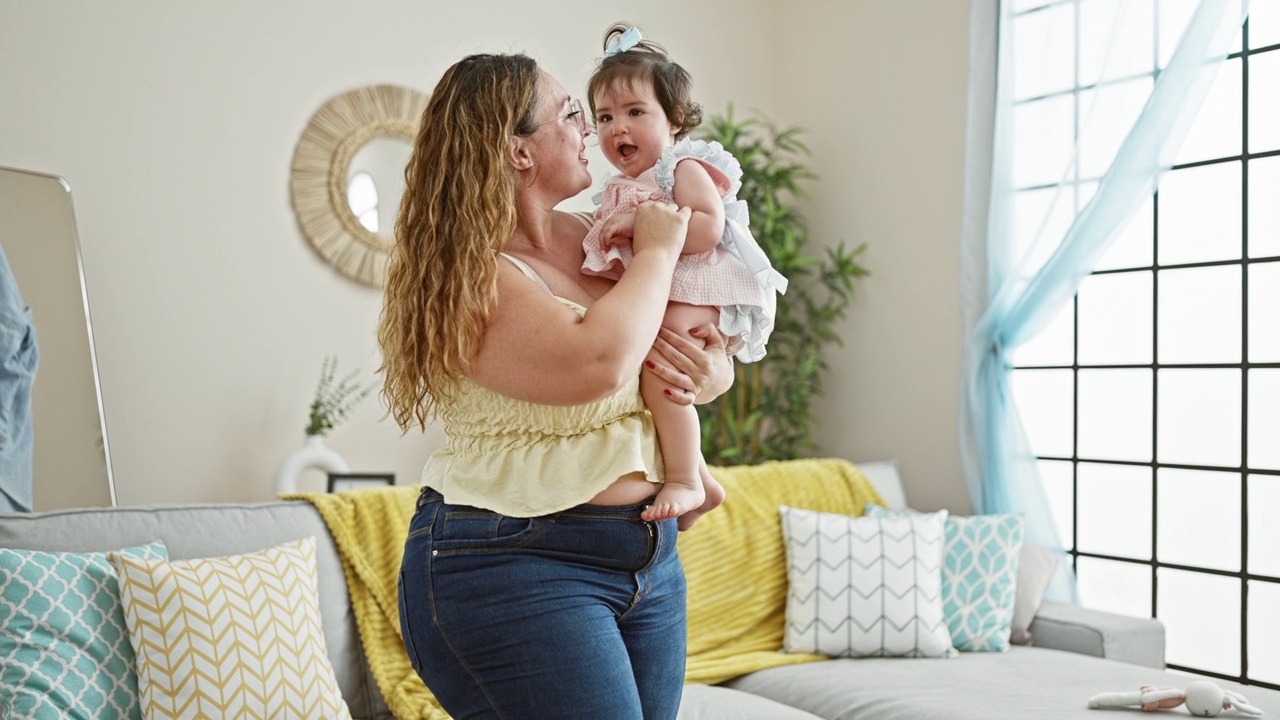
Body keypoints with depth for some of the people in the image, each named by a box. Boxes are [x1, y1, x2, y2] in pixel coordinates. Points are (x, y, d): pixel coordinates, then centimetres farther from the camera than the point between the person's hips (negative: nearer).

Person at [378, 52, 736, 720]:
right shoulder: (463, 278, -15)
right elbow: (597, 363, -30)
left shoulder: (587, 238, 9)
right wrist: (656, 251, -14)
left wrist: (716, 374, -5)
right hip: (511, 568, -7)